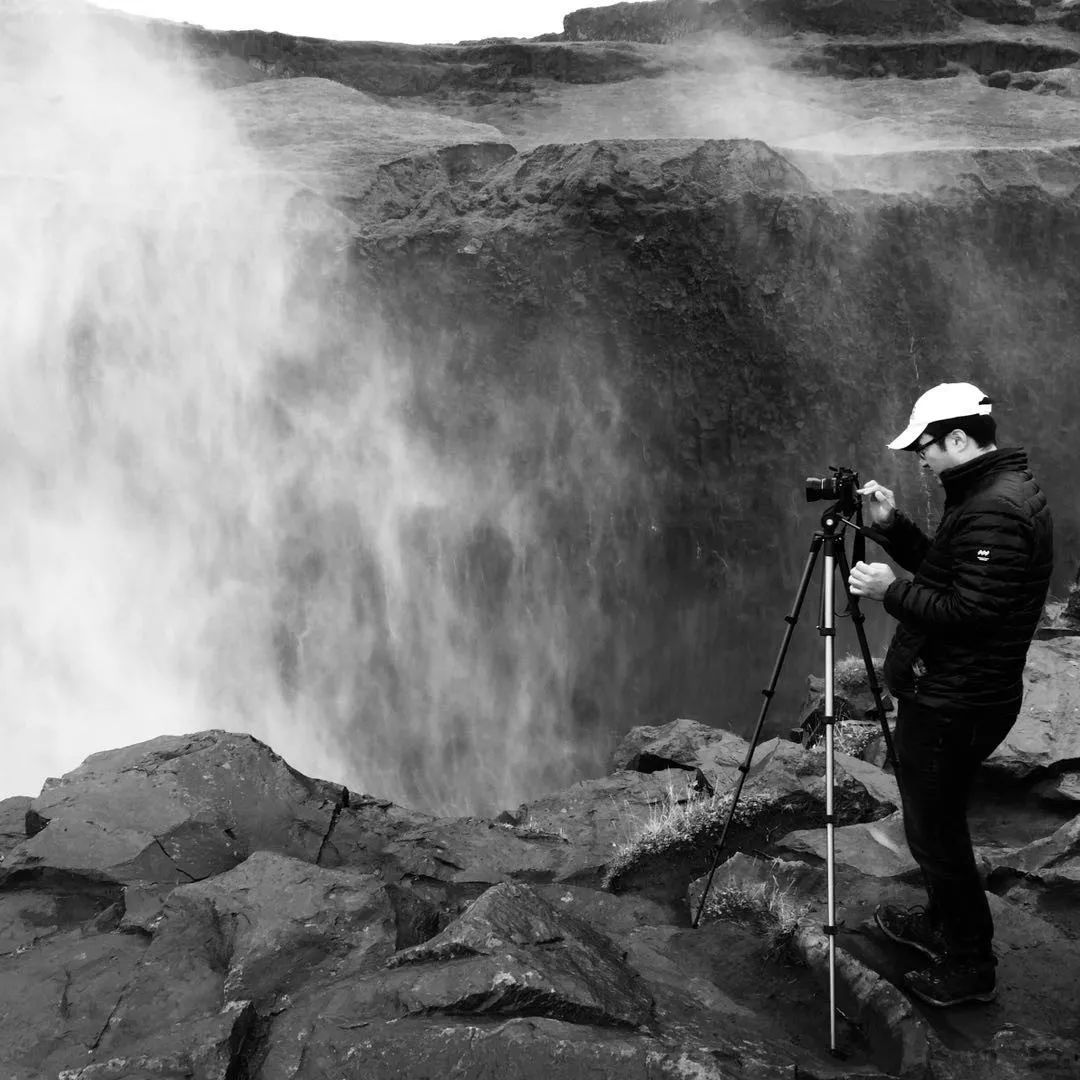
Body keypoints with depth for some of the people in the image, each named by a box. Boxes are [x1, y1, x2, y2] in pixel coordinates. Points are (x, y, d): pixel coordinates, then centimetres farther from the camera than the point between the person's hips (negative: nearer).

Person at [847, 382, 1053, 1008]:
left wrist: (893, 591, -18)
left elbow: (970, 614, -27)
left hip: (953, 708, -11)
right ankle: (942, 925, 41)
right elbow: (944, 573, 18)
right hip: (950, 694, 11)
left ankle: (971, 967, 17)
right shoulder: (997, 491, 10)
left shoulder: (995, 511, -24)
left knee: (935, 832, 2)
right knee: (937, 823, 24)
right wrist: (892, 528, 7)